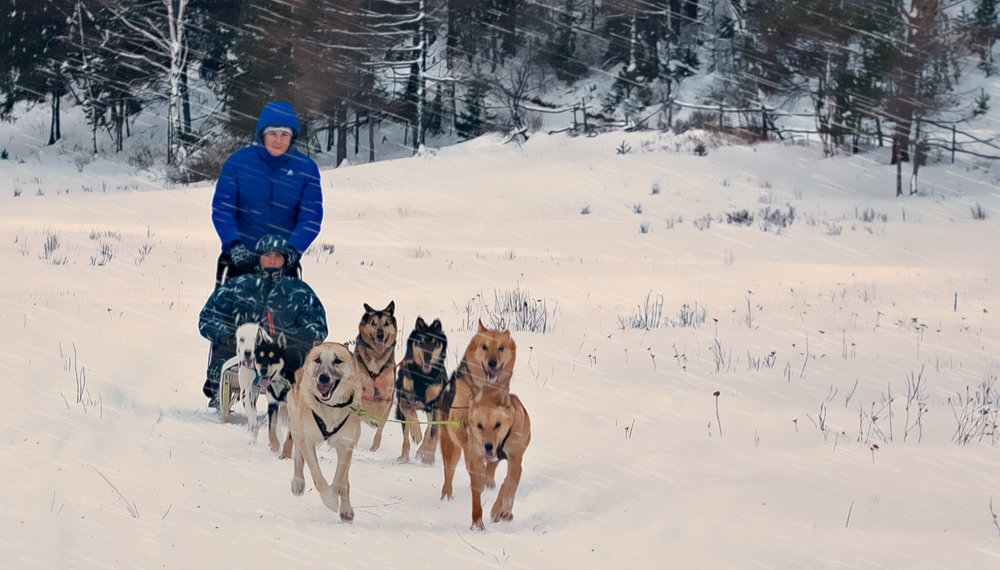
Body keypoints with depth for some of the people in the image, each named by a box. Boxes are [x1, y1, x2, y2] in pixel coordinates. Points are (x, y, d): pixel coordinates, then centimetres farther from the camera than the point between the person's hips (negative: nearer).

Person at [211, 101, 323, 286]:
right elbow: (222, 208, -4)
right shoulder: (238, 160, -2)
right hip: (238, 260, 0)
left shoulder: (306, 168, 0)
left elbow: (311, 217, -2)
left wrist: (292, 250, -18)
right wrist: (235, 245, -18)